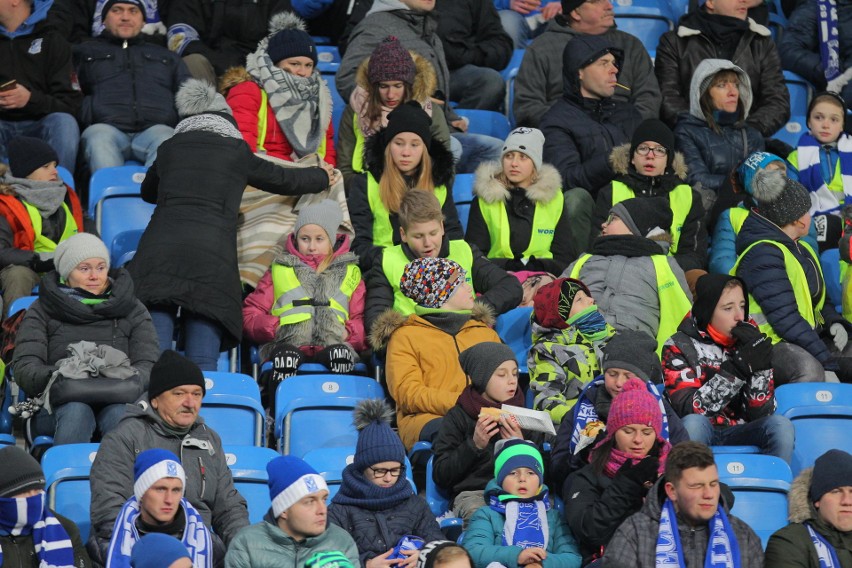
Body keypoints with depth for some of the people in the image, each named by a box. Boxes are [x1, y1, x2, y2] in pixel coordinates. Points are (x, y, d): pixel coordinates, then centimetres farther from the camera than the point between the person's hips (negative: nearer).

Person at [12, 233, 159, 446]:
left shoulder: (132, 311, 19)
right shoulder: (43, 311, 16)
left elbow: (149, 366, 7)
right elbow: (25, 368, 3)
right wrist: (57, 378, -19)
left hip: (116, 401, 0)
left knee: (120, 414, -35)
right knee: (76, 412, -36)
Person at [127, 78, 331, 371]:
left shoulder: (168, 148, 26)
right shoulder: (237, 153, 20)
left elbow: (148, 191, 46)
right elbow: (285, 180, 35)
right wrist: (322, 176, 56)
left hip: (159, 247, 1)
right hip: (212, 256, -1)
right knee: (202, 366, -4)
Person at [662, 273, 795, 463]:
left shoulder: (748, 340, 4)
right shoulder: (679, 347, -4)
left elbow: (761, 413, -2)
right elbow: (688, 409, -19)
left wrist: (759, 368, -17)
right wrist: (734, 370, -26)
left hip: (740, 436, 3)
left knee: (780, 424, -24)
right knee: (693, 422, -34)